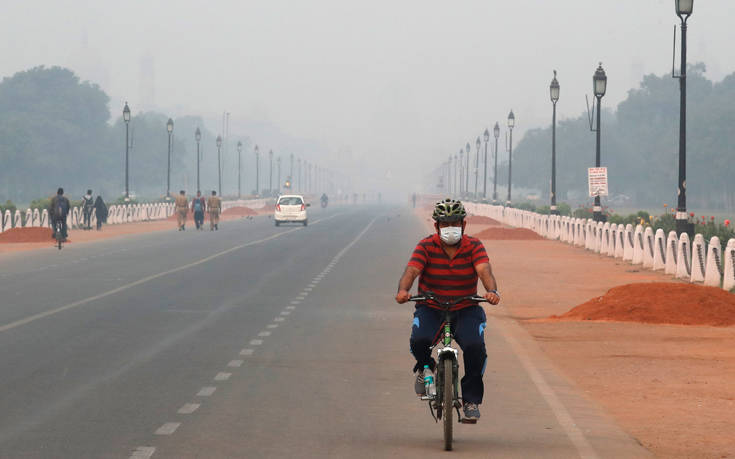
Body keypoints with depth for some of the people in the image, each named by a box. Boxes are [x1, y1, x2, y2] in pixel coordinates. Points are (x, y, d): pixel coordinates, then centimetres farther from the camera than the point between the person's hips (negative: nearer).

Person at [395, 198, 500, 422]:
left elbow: (484, 270, -22)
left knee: (475, 346, -26)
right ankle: (425, 367, 9)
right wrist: (403, 290, -43)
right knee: (419, 340, -30)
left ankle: (471, 400, -6)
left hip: (466, 311, 0)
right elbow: (411, 270, -21)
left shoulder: (474, 246, -5)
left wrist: (492, 291, -44)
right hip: (431, 309, 0)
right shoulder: (426, 246, -7)